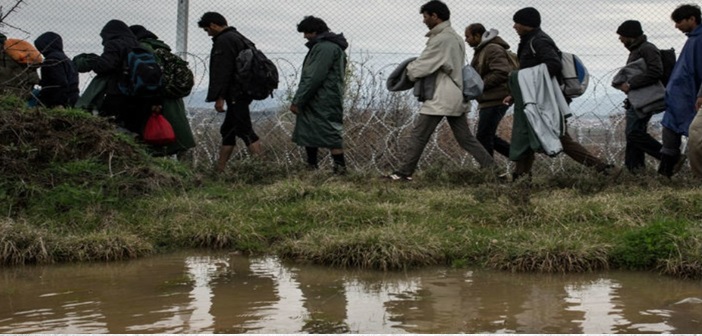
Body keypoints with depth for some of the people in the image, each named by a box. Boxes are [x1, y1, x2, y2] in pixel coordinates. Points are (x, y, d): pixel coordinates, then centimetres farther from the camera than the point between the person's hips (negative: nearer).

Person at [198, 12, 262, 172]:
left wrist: (219, 97, -19)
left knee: (245, 130, -12)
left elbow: (222, 72, -19)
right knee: (227, 131, 13)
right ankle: (220, 169, 17)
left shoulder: (224, 41, -12)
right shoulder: (238, 37, 20)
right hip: (243, 92, 10)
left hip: (235, 95, -10)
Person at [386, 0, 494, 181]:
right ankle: (492, 168, 7)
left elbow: (422, 66, -13)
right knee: (465, 137, 10)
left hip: (441, 98, -9)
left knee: (418, 135, -3)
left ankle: (404, 173, 0)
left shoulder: (441, 39, -15)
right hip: (456, 96, 9)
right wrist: (414, 68, 10)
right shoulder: (455, 37, 16)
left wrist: (408, 70, 8)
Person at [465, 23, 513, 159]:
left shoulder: (493, 50, -15)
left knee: (483, 137, -7)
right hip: (488, 100, 11)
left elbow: (502, 73, -26)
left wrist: (480, 85, -22)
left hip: (495, 101, -11)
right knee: (488, 136, 12)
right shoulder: (481, 50, 18)